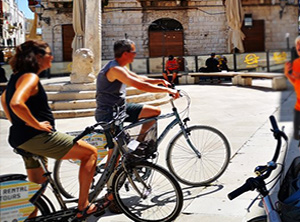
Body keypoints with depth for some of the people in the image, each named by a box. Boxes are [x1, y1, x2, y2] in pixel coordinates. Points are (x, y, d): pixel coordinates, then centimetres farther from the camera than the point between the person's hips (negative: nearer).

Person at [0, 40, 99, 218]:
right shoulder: (30, 77, -15)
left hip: (21, 140, 10)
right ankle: (83, 206, 0)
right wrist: (37, 124, -22)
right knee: (90, 152, -2)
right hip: (37, 137, -10)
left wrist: (16, 123, 24)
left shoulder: (18, 76, 15)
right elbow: (16, 104, -33)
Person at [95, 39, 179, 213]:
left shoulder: (120, 68, 10)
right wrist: (167, 90, -24)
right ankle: (111, 196, 3)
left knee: (155, 111, 2)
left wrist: (159, 81, 5)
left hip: (121, 109, 9)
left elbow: (138, 78, 18)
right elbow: (140, 85, -29)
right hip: (109, 115, -9)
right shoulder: (115, 69, -22)